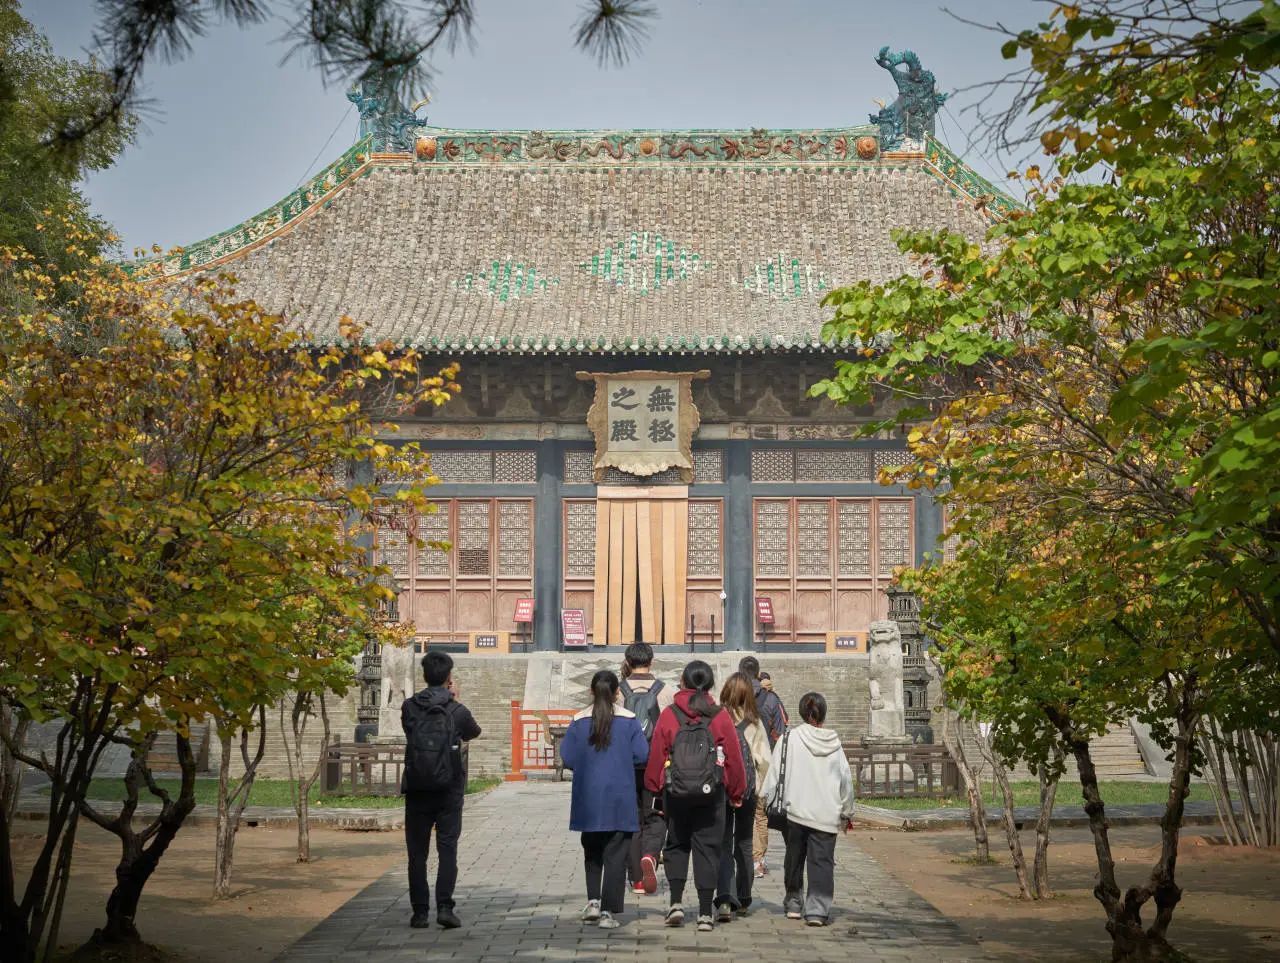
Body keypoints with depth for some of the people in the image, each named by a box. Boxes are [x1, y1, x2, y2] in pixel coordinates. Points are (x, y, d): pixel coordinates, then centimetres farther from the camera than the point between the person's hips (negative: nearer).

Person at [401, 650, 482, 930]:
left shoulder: (409, 707, -3)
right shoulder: (457, 710, -6)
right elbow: (473, 733, 13)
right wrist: (454, 701, 18)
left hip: (416, 789, 2)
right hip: (449, 790, -1)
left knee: (417, 852, 7)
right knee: (447, 848, 3)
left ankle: (420, 912, 7)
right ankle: (444, 907, -7)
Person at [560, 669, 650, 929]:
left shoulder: (579, 721, -1)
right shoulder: (628, 720, -5)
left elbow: (567, 758, -3)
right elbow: (642, 755, -7)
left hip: (588, 799, 2)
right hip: (620, 801, -2)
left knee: (592, 853, 19)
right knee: (615, 855, 5)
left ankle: (593, 901, 7)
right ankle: (608, 912, 2)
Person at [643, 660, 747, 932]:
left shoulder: (669, 715, -4)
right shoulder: (720, 717, -4)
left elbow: (656, 754, -1)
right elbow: (733, 758, 1)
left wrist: (654, 788, 12)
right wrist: (737, 792, 13)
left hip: (675, 793, 0)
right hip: (711, 794, 0)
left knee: (676, 845, 16)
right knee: (707, 848, 6)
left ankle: (676, 902, 4)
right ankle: (705, 913, 5)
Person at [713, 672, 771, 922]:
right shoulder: (754, 723, -4)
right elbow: (764, 760, -3)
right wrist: (760, 789, 8)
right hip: (747, 791, 2)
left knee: (723, 845, 2)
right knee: (744, 845, 17)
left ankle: (725, 899, -15)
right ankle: (743, 900, 27)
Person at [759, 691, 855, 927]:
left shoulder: (789, 738, -4)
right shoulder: (834, 743, 4)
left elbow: (775, 771, -5)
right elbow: (846, 779, 8)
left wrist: (763, 797, 4)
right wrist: (847, 812, 18)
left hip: (796, 811, 0)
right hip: (827, 815, 0)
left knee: (794, 859, 16)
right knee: (822, 861, 1)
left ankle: (793, 903, 28)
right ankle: (817, 910, -9)